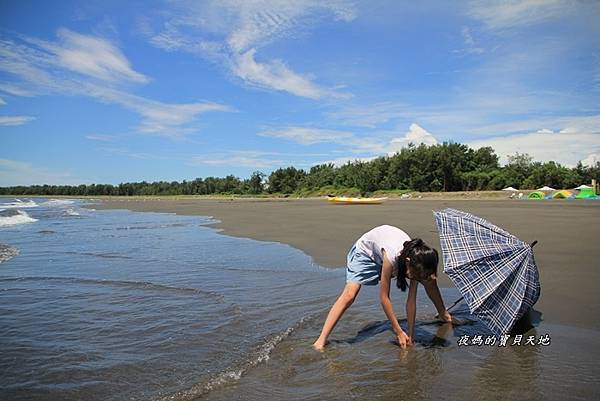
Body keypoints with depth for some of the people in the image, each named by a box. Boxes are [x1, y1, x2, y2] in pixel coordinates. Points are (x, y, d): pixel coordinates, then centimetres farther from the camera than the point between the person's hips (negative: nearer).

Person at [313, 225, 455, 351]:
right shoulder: (392, 256, -44)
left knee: (430, 284, 1)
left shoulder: (417, 264, -28)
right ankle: (322, 339, -19)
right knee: (349, 295, -23)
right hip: (365, 250, -5)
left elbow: (412, 300, -21)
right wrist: (399, 332, -29)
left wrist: (410, 335, -20)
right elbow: (383, 297, -34)